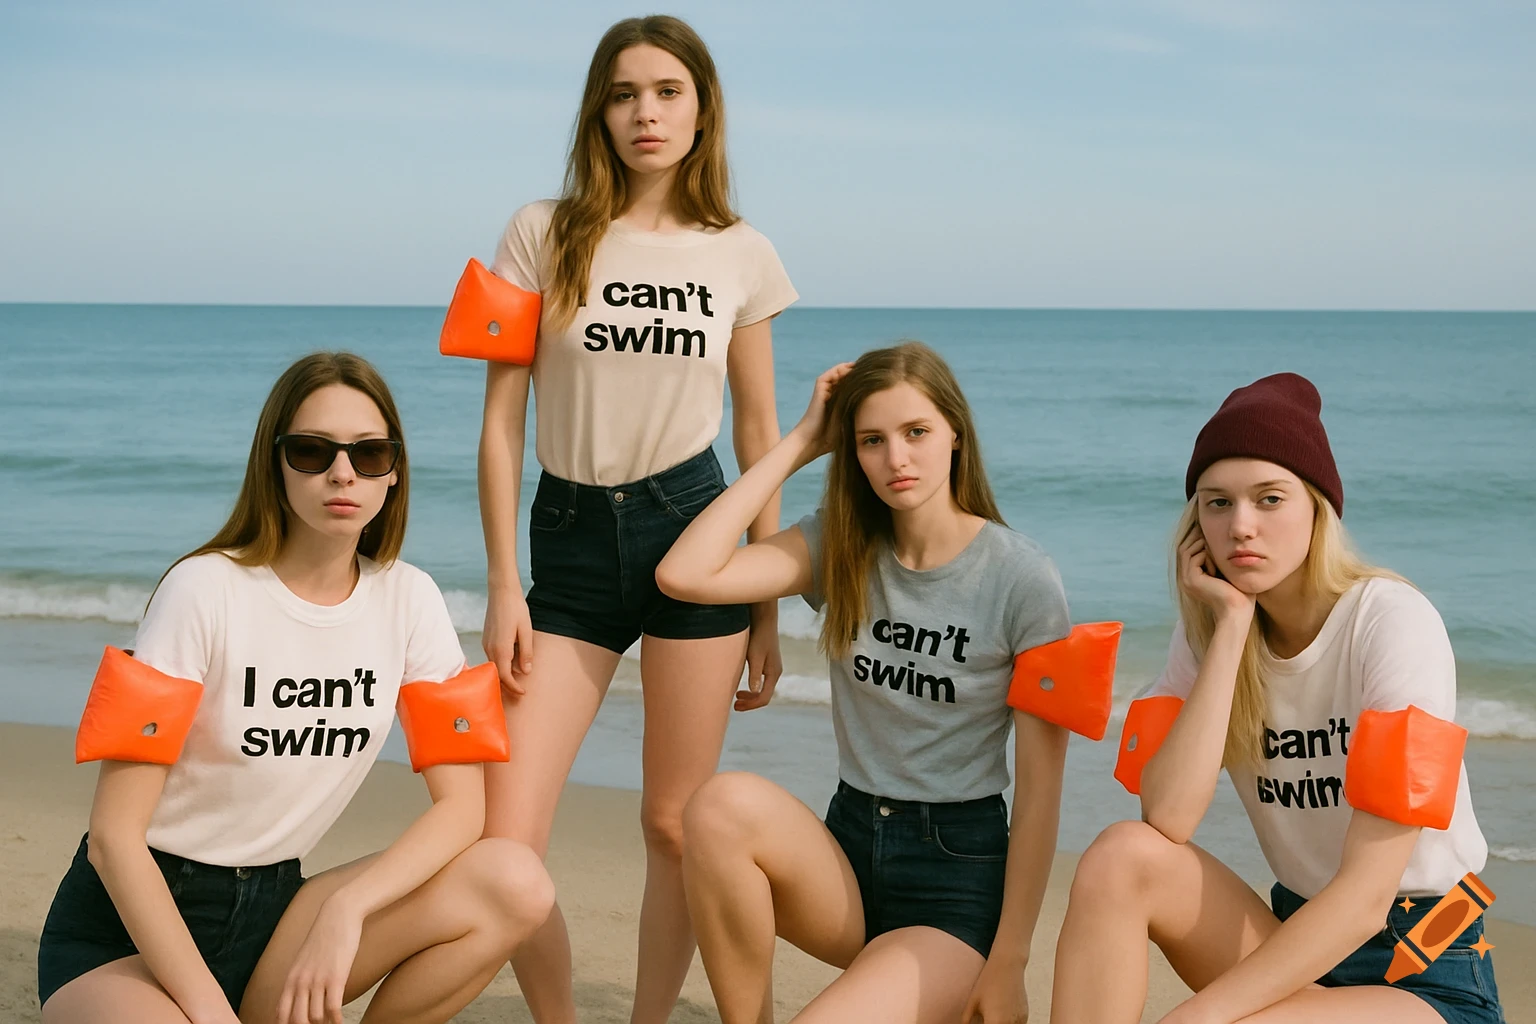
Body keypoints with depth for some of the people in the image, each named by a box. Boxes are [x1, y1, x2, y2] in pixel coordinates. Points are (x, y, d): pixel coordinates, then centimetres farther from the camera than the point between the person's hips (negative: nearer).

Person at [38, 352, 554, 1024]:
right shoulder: (206, 590, -15)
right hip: (128, 926, -5)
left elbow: (462, 803, -5)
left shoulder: (407, 599, -1)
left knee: (515, 885, -19)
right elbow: (114, 834, -17)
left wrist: (345, 908, -22)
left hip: (273, 908, 5)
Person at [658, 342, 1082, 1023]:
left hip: (958, 872, -3)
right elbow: (684, 574, -13)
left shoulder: (1022, 579, -9)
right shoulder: (842, 548, 3)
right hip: (847, 846, 4)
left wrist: (1007, 966, -10)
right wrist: (799, 444, -8)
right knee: (722, 804, -30)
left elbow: (1040, 786, -8)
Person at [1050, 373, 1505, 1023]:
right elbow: (1166, 821, -18)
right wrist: (1231, 627, -18)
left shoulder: (1392, 621, -18)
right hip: (1296, 933, 6)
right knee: (1121, 856, -21)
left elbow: (1368, 892, -23)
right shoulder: (1206, 628, -1)